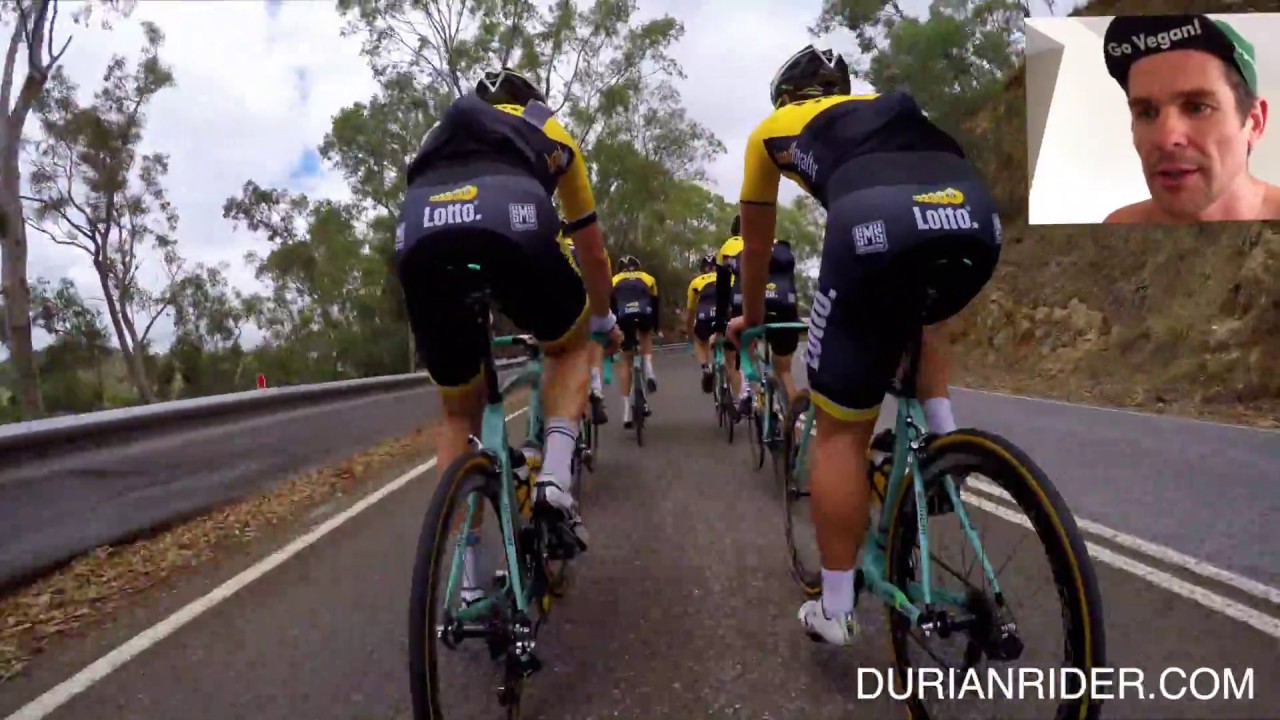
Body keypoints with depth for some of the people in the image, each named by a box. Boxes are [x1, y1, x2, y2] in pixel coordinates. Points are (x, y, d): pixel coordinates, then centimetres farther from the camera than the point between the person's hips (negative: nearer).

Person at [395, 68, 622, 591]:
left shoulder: (440, 131, 43)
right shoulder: (550, 131, 38)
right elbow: (592, 253, 43)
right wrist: (603, 320, 60)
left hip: (418, 237, 3)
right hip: (511, 224, -2)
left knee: (459, 413, 21)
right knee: (570, 347, 29)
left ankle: (467, 584, 20)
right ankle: (554, 478, 7)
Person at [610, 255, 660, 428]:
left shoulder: (613, 281, 32)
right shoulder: (647, 278, 32)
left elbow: (610, 307, 26)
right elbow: (655, 305, 35)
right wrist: (655, 328, 46)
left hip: (624, 317, 0)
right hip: (644, 314, 0)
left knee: (626, 361, 13)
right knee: (646, 337, 36)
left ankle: (627, 413, 9)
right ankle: (649, 372, 11)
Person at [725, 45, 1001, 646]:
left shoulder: (772, 129, 32)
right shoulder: (889, 109, 42)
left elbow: (756, 244, 41)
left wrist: (751, 316, 58)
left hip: (876, 220, -4)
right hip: (977, 219, 4)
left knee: (842, 430, 9)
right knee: (920, 316, 39)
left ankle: (834, 611, 18)